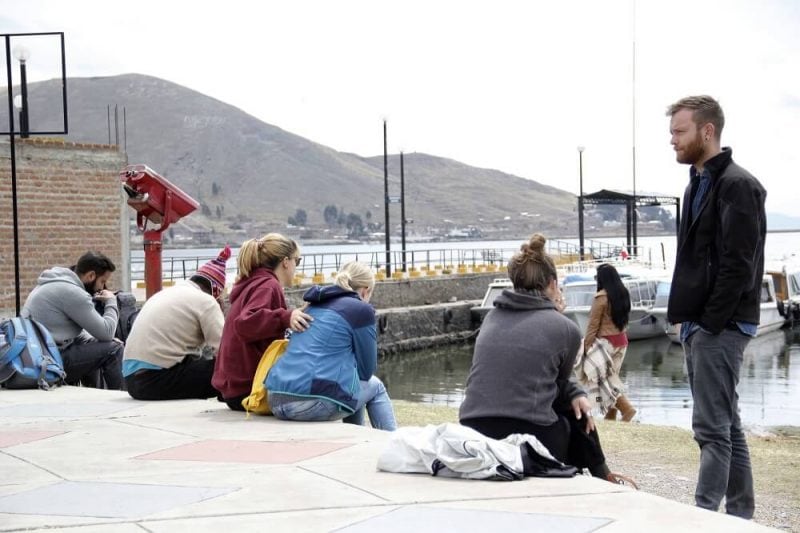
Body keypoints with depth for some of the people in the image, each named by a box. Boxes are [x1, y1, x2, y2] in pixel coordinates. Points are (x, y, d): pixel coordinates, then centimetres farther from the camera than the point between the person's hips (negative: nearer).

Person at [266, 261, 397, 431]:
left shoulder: (314, 306, 21)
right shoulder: (362, 310, 0)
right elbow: (366, 371, 6)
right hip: (315, 403, -7)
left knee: (355, 386, 32)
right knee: (374, 386, 22)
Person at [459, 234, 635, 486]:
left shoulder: (492, 318, 15)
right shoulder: (565, 328, 1)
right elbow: (557, 388, 12)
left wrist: (575, 394, 11)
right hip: (530, 439, -5)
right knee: (578, 416, 28)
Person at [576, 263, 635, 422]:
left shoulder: (601, 297, -16)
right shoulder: (623, 294, 5)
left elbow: (593, 324, -12)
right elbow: (623, 319, 9)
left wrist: (586, 346, -7)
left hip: (606, 341, -8)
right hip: (621, 340, 8)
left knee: (601, 378, -1)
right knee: (611, 377, 14)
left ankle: (626, 408, -11)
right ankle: (611, 414, 17)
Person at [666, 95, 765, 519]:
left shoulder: (737, 186, -13)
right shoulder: (698, 184, 16)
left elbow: (738, 266, -18)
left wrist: (709, 323, -17)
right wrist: (686, 318, 13)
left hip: (721, 326, -9)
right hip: (699, 325, 9)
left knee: (712, 427, -9)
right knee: (726, 425, 13)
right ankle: (739, 513, 20)